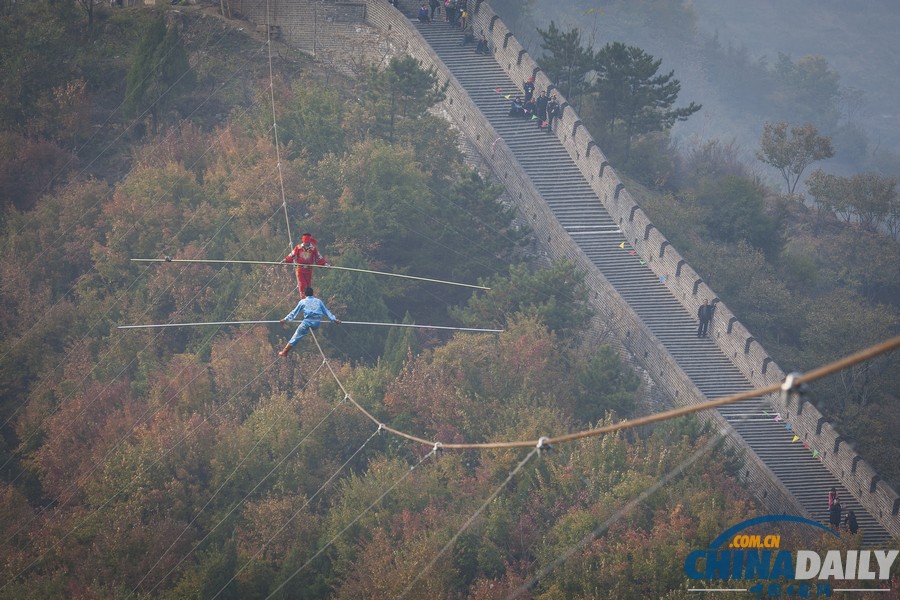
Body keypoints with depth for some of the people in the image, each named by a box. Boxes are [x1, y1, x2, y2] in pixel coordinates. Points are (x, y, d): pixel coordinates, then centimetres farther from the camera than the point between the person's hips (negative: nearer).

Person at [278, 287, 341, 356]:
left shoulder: (302, 302, 12)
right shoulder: (318, 301, 19)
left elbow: (294, 312, 14)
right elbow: (326, 311, 22)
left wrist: (286, 319, 20)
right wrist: (334, 319, 26)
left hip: (307, 322, -1)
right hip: (317, 323, 1)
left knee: (296, 336, 5)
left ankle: (284, 352, 7)